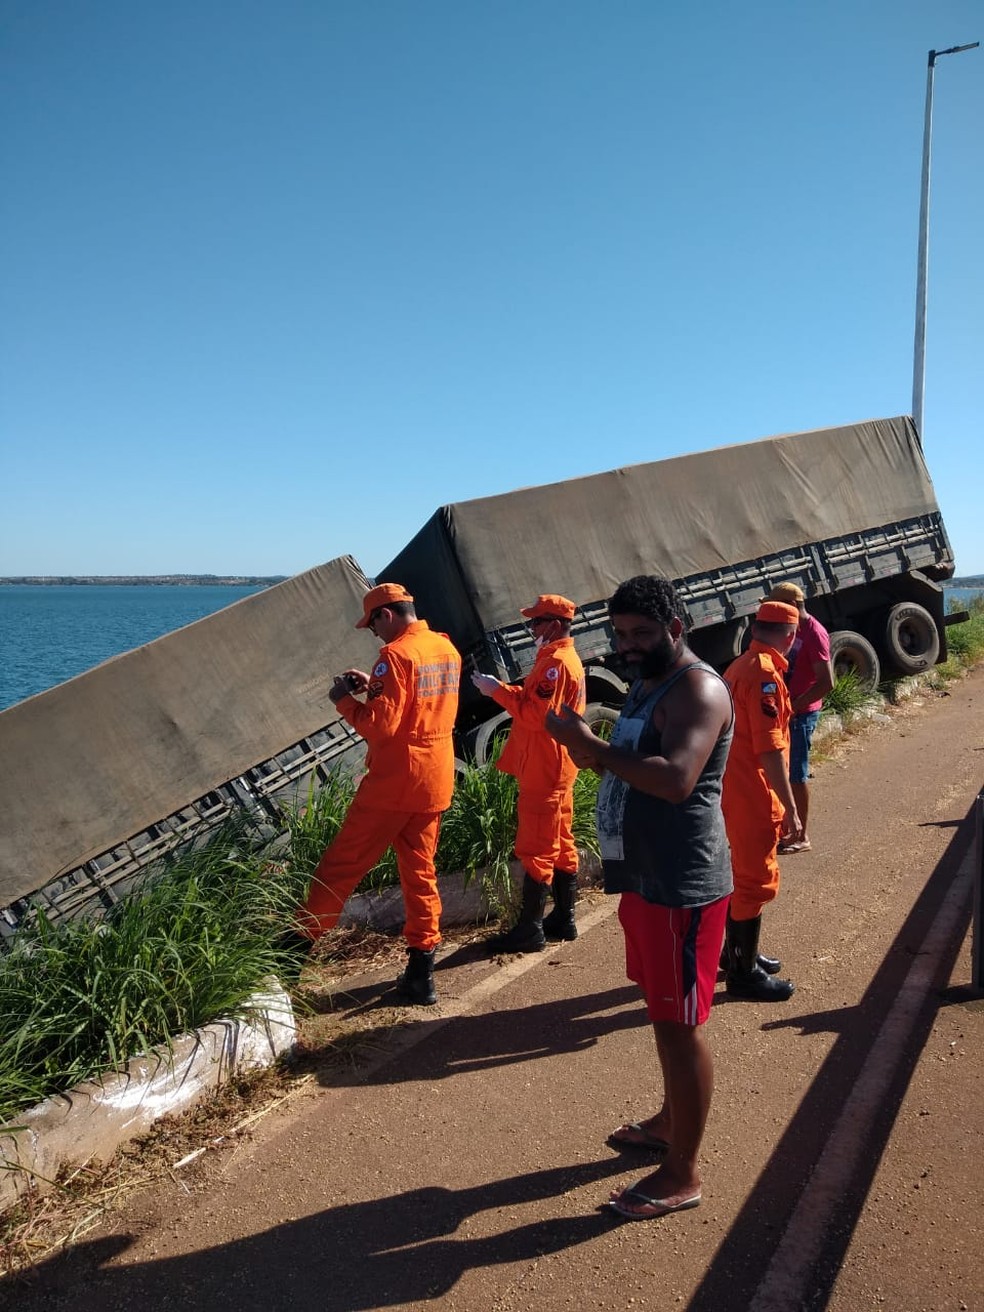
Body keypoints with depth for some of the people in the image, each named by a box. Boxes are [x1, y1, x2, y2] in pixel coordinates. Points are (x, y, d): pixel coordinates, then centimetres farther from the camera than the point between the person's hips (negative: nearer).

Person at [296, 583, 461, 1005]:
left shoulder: (396, 654, -16)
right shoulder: (447, 649, 10)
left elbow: (380, 725, -20)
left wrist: (344, 700, -5)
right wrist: (374, 686, 12)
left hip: (395, 780, -8)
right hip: (436, 780, 8)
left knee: (340, 865, 4)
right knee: (420, 872, 12)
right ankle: (421, 973, 14)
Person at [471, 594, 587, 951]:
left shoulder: (555, 662, -17)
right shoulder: (567, 658, 17)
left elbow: (535, 714, -23)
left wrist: (497, 690, -16)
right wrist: (504, 689, 4)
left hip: (543, 770, -11)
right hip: (555, 768, 11)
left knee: (535, 849, -6)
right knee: (560, 844, 14)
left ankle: (530, 929, -1)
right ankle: (563, 919, 22)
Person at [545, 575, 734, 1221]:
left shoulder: (697, 688, -18)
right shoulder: (646, 685, 13)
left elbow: (676, 779, -32)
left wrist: (593, 746, -27)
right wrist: (588, 749, 5)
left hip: (683, 885, -10)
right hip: (645, 877, 10)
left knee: (680, 1024, 1)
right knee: (664, 1012, 23)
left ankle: (683, 1173, 16)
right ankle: (671, 1122, 42)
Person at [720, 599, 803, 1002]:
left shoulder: (740, 667, 10)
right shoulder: (764, 674, -20)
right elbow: (770, 749, -24)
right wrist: (790, 808, -21)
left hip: (734, 790, 10)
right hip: (753, 795, -10)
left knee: (742, 874, 21)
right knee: (756, 881, 1)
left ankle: (737, 953, 34)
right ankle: (744, 973, 12)